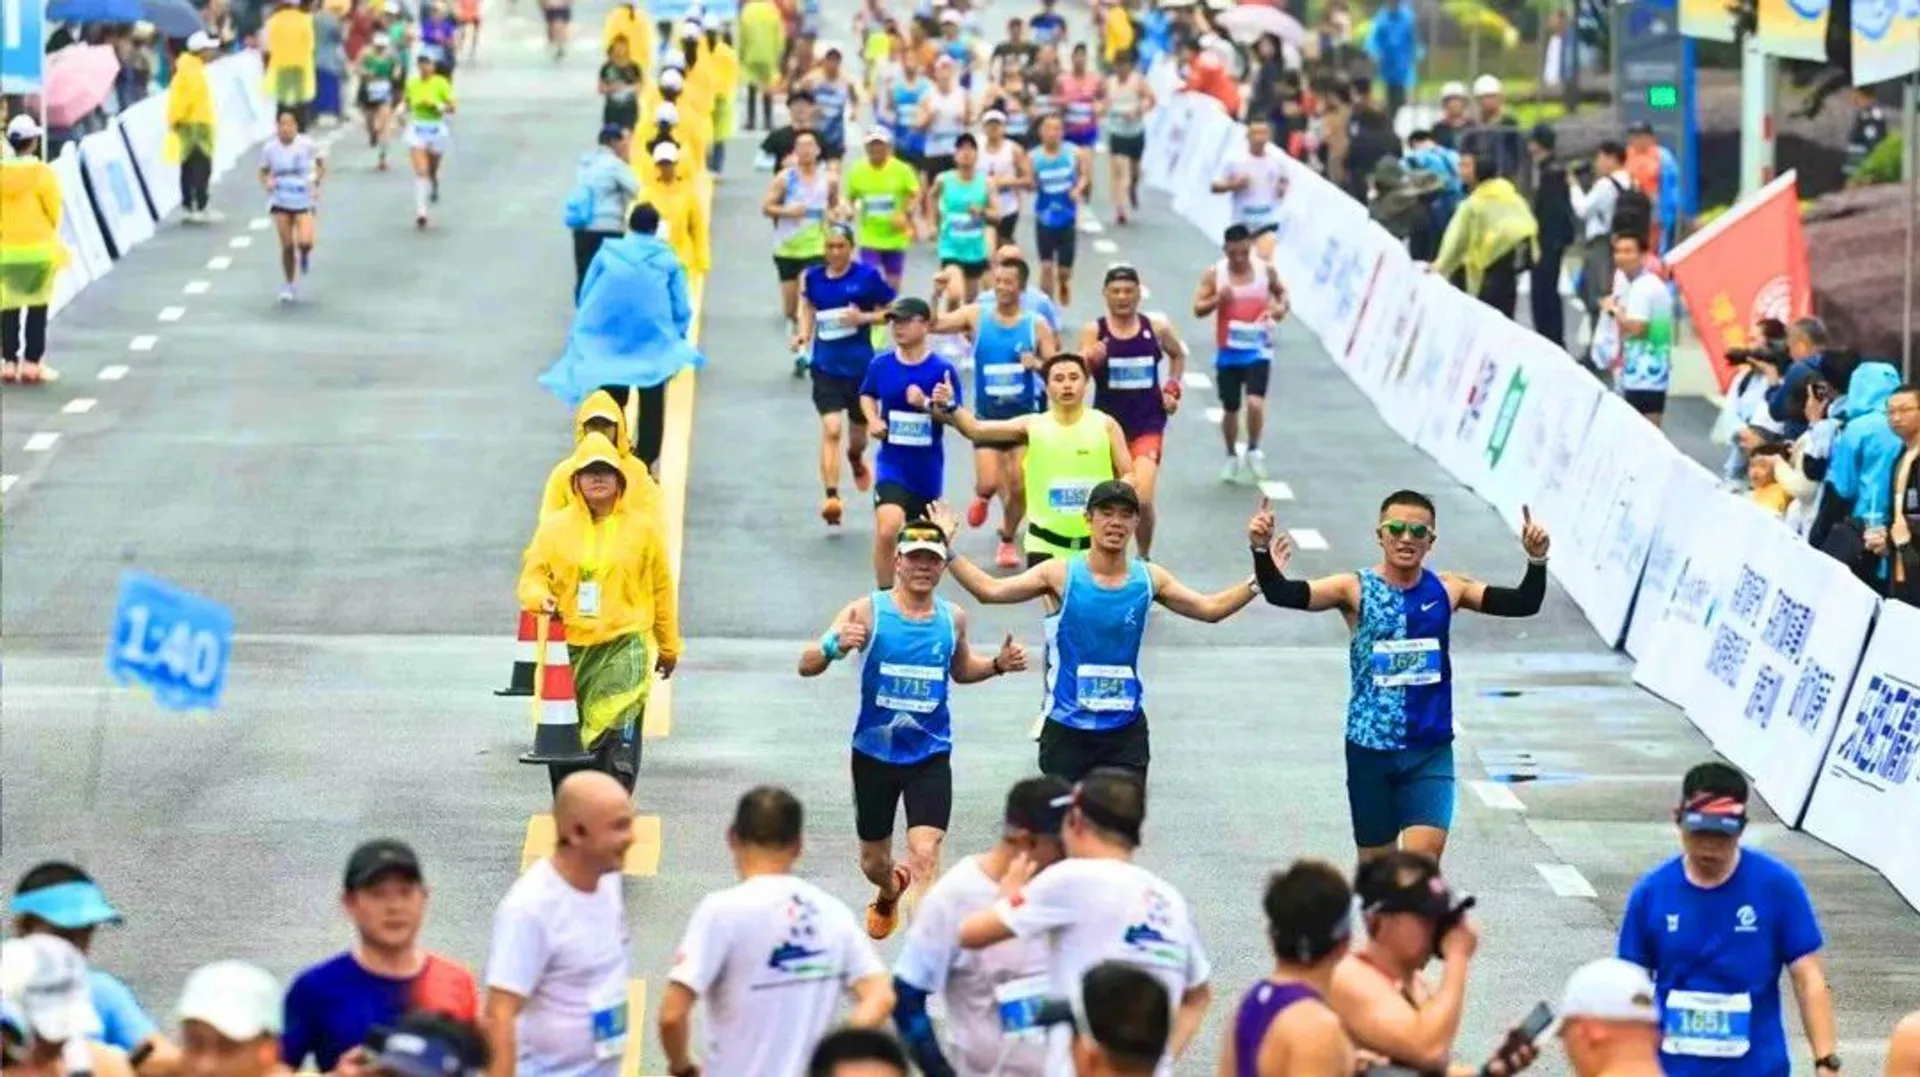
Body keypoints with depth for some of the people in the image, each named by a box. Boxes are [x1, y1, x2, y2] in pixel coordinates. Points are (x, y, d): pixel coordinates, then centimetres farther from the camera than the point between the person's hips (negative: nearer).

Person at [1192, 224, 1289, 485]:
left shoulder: (1266, 270, -4)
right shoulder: (1214, 274, -6)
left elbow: (1280, 291, 14)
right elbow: (1198, 309, -6)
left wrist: (1282, 306, -8)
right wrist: (1217, 300, -25)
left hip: (1258, 350, -1)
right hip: (1228, 352, 1)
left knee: (1255, 402, -19)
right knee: (1230, 409, 11)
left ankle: (1253, 450, 5)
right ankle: (1232, 456, 33)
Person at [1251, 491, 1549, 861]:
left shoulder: (1446, 590, 0)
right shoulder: (1356, 590, -7)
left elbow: (1523, 603, -5)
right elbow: (1283, 594, -18)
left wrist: (1537, 561, -24)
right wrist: (1261, 552, -36)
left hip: (1430, 751, 0)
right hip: (1370, 748, 0)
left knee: (1423, 858, -14)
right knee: (1376, 863, 11)